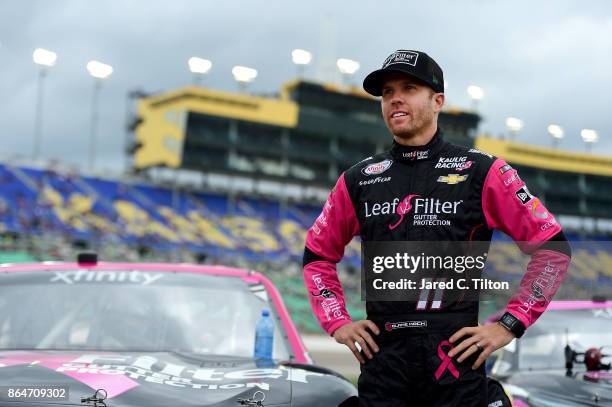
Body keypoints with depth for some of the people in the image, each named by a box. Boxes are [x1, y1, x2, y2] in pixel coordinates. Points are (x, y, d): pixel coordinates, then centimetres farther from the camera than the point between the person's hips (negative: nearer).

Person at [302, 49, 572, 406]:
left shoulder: (481, 172, -1)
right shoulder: (358, 180, 8)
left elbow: (552, 247, -1)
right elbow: (319, 255, 20)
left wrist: (509, 326, -6)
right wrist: (338, 322, 8)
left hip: (456, 358, -3)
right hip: (381, 359, 3)